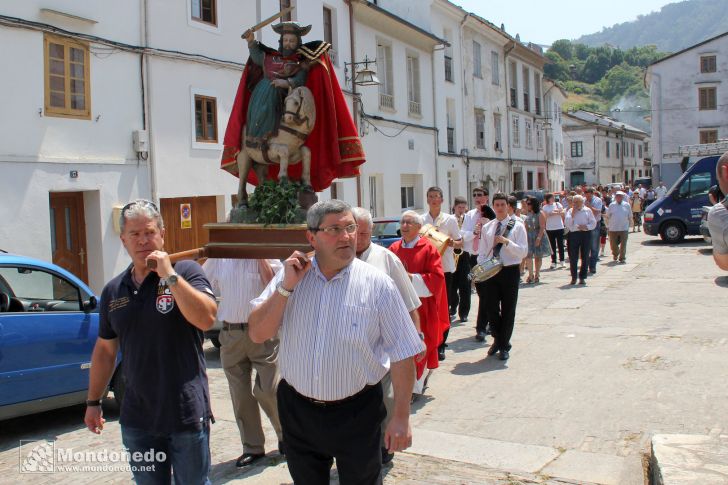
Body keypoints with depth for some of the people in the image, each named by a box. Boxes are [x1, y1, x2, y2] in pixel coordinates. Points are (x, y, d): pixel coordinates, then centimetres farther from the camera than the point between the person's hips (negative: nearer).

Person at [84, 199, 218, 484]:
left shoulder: (186, 272, -7)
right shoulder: (113, 291, 7)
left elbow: (206, 319, -22)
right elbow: (105, 349, 15)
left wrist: (169, 274, -22)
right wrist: (93, 401, 16)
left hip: (186, 414, -4)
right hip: (137, 418, 4)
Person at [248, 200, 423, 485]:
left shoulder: (377, 284, -11)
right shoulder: (289, 276, -2)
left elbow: (402, 354, -9)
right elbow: (257, 334, -7)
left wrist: (401, 417, -10)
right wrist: (286, 287, -17)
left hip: (357, 413, -3)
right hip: (297, 411, 3)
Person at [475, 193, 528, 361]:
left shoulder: (517, 226, -2)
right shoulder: (487, 228, 9)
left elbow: (523, 252, -10)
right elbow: (482, 252, 11)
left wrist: (507, 242, -22)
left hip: (510, 271, -3)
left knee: (508, 310, 6)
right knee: (491, 309, 6)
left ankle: (504, 346, 21)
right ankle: (498, 340, 31)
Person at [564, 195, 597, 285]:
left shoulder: (588, 210, 9)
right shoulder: (570, 211, 9)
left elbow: (593, 223, 4)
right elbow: (567, 224, -3)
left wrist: (586, 227, -12)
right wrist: (572, 214, -8)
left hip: (586, 234, 0)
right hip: (574, 234, 0)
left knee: (585, 257, 3)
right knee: (573, 257, -1)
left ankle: (582, 277, 12)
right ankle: (573, 277, 9)